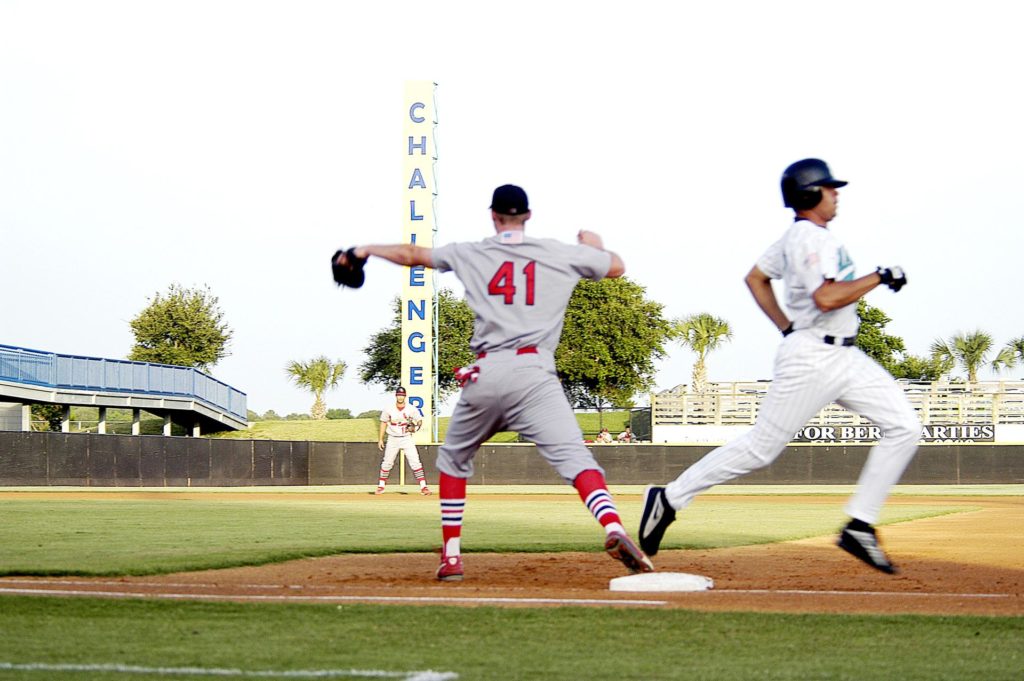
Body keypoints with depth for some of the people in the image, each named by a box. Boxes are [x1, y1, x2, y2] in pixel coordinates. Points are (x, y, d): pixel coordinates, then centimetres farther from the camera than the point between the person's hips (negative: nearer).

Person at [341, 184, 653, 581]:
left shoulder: (470, 254, 15)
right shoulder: (562, 255, 12)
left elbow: (411, 255, 28)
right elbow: (616, 267, 25)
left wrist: (367, 250, 45)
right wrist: (594, 246, 46)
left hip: (485, 374, 2)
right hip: (534, 375, -1)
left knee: (453, 459, 23)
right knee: (573, 456, -14)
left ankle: (451, 556, 19)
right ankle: (614, 529, -39)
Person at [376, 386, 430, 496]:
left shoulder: (412, 409, -6)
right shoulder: (389, 410, -3)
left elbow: (419, 421, 3)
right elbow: (383, 423, 6)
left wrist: (414, 428, -19)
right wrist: (380, 439, 5)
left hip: (407, 438, -1)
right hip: (393, 439, 1)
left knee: (415, 462, -11)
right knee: (387, 463, 7)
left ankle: (423, 486, -11)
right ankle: (381, 485, 22)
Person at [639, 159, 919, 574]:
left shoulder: (796, 237, 14)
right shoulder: (812, 237, -16)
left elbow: (756, 278, 25)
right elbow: (827, 297, -30)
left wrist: (787, 328, 21)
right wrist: (879, 277, -19)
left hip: (845, 357, 10)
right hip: (812, 357, -10)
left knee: (903, 428, 1)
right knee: (760, 448, -5)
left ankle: (859, 527, 0)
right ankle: (669, 499, 7)